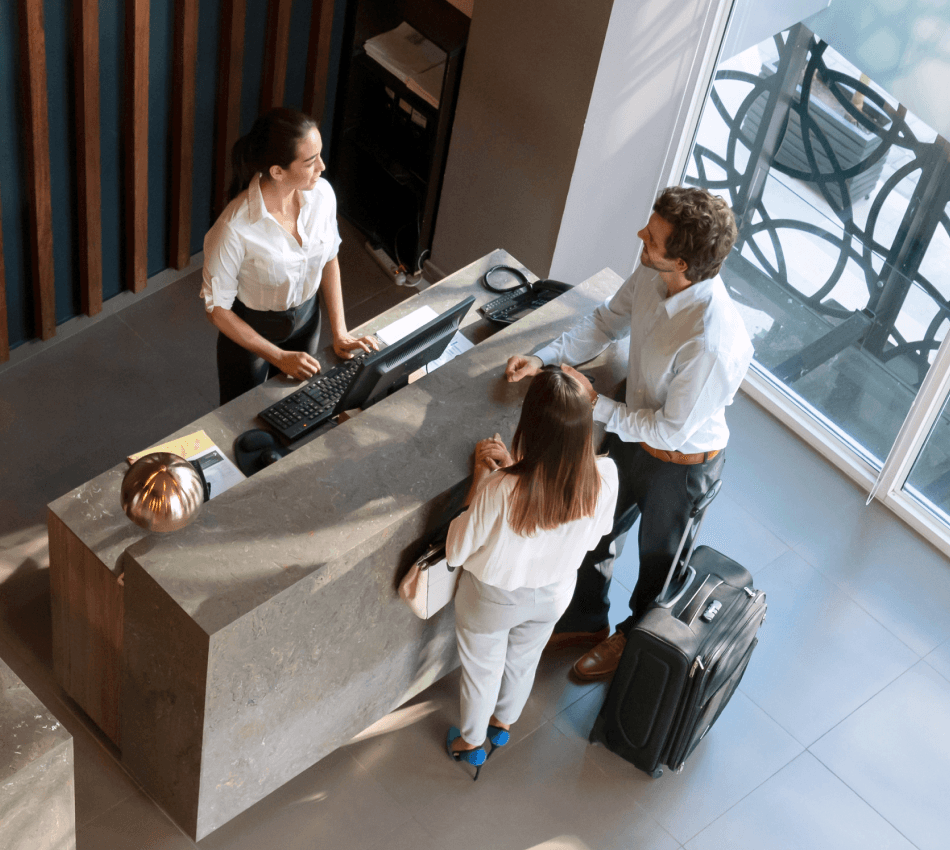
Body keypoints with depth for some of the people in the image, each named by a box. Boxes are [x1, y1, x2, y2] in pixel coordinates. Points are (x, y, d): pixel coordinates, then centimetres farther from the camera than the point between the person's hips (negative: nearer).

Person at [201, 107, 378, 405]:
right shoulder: (235, 229, -35)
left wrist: (340, 332, -5)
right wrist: (279, 357, -20)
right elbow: (216, 309, -22)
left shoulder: (321, 194, -20)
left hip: (306, 320, 4)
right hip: (248, 332, -4)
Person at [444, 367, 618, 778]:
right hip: (553, 594, 3)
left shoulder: (499, 490, -43)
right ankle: (503, 722, 64)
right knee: (524, 660, 35)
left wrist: (481, 476, -16)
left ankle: (471, 742, 56)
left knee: (482, 668, 29)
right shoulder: (605, 477, -32)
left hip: (493, 598, -3)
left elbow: (456, 551, -23)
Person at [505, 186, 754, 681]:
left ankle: (633, 639, 53)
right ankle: (585, 621, 56)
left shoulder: (712, 344, -43)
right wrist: (544, 358, -10)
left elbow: (670, 429, -29)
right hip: (633, 431, 7)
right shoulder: (652, 275, -21)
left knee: (658, 557, 23)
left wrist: (596, 406, -23)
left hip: (680, 461, -7)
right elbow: (608, 322, 0)